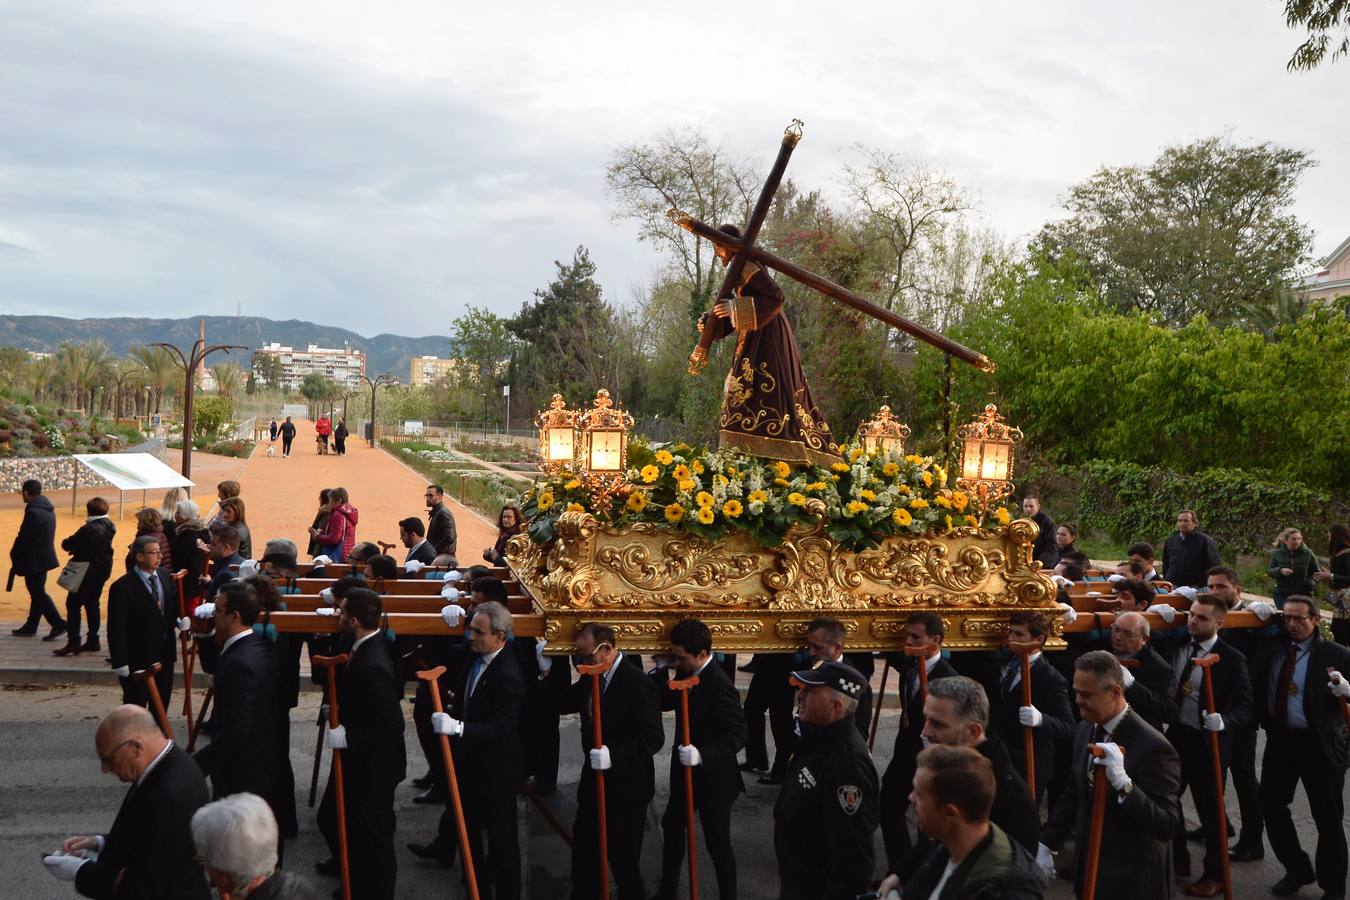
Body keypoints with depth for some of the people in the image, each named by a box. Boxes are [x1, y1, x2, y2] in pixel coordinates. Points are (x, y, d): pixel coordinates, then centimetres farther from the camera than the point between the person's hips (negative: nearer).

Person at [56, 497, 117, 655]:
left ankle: (73, 643, -4)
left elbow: (67, 544, -16)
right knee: (92, 604, 16)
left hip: (88, 571, -8)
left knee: (73, 605, -2)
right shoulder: (109, 526, 3)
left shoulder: (89, 529, -22)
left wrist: (74, 547, 6)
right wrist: (78, 549, 3)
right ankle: (93, 641, 18)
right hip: (103, 569, 8)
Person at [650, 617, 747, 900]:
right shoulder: (687, 673, -2)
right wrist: (662, 670, -6)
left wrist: (702, 755, -40)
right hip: (685, 770, 9)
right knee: (671, 826, 22)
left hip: (713, 777, -9)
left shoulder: (719, 686, -27)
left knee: (717, 842, 4)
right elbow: (665, 703, 7)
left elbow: (737, 736, -28)